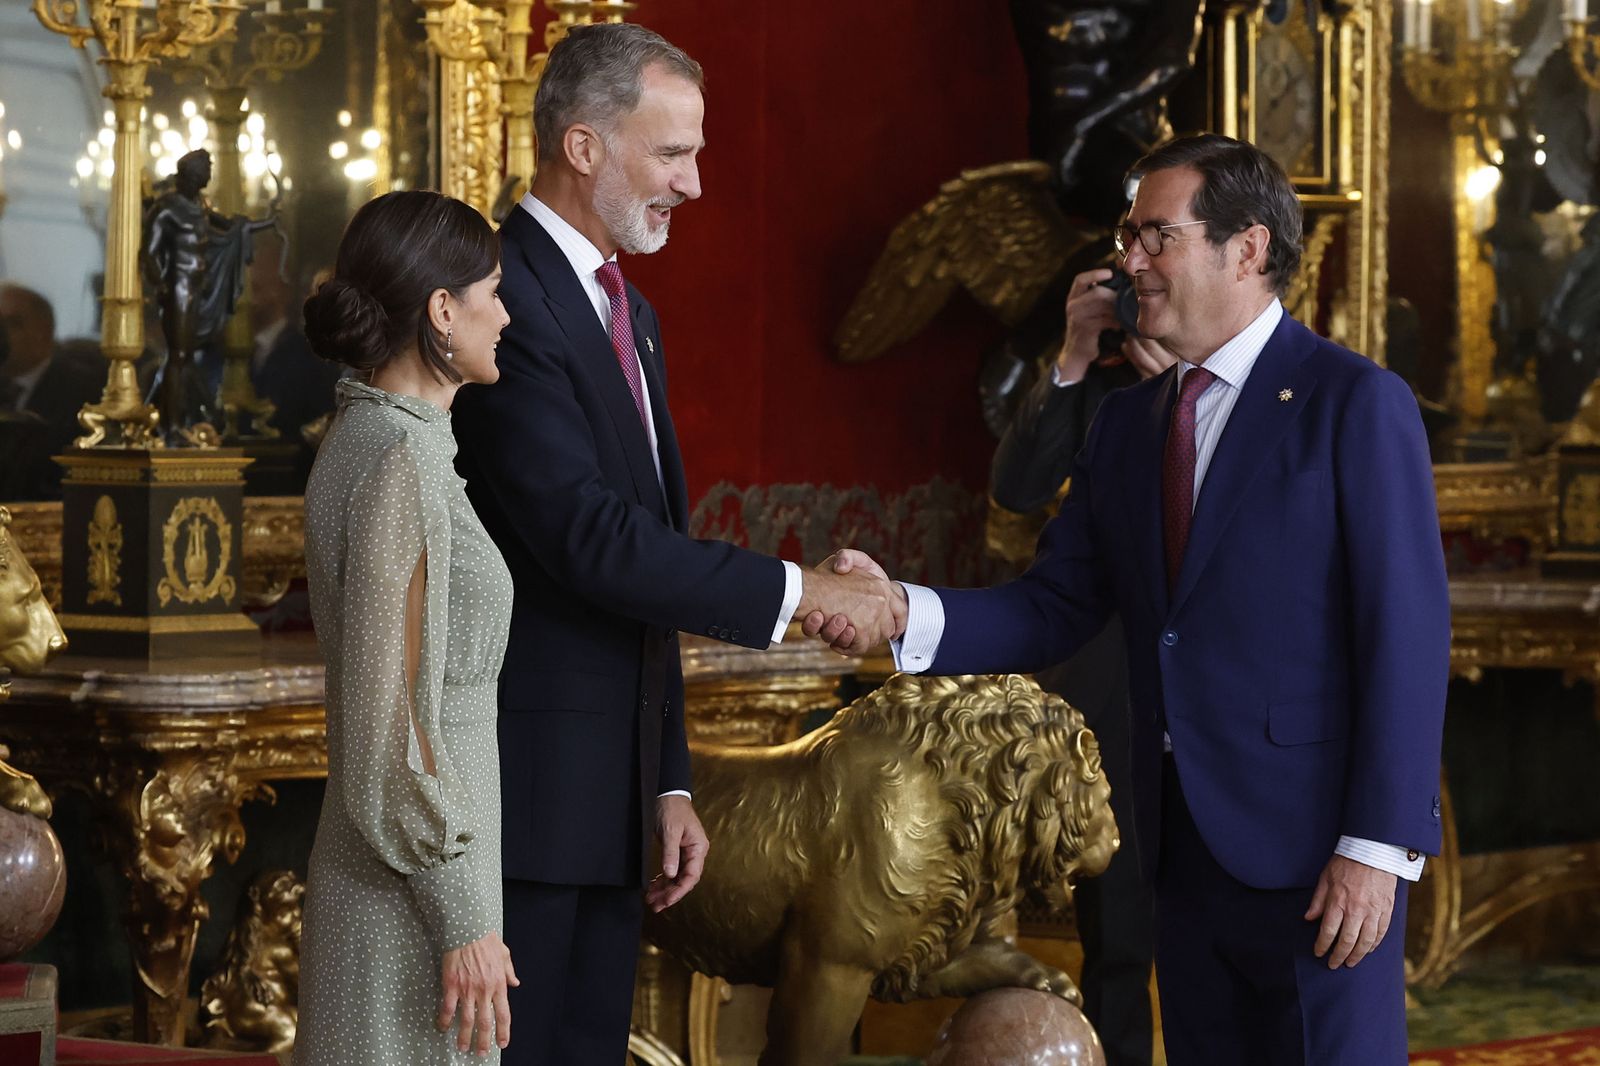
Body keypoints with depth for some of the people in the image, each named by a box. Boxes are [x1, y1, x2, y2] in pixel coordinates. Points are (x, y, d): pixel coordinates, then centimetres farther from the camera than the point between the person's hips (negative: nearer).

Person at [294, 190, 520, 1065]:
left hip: (373, 864, 9)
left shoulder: (362, 443, 11)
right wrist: (464, 923, -17)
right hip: (411, 895, -9)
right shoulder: (401, 467, -18)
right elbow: (391, 718, -20)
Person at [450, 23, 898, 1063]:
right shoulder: (504, 297, -14)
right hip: (524, 791, -9)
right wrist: (798, 590, -16)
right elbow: (591, 539, -23)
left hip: (610, 797, 9)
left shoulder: (629, 313, 17)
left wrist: (670, 783, 16)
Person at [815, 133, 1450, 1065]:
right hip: (1184, 840, 6)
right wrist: (902, 610, -10)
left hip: (1313, 848, -6)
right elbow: (1053, 611, 9)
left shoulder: (1357, 404, -7)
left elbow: (1407, 634, -12)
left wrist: (1376, 847, -17)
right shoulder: (1128, 422, 13)